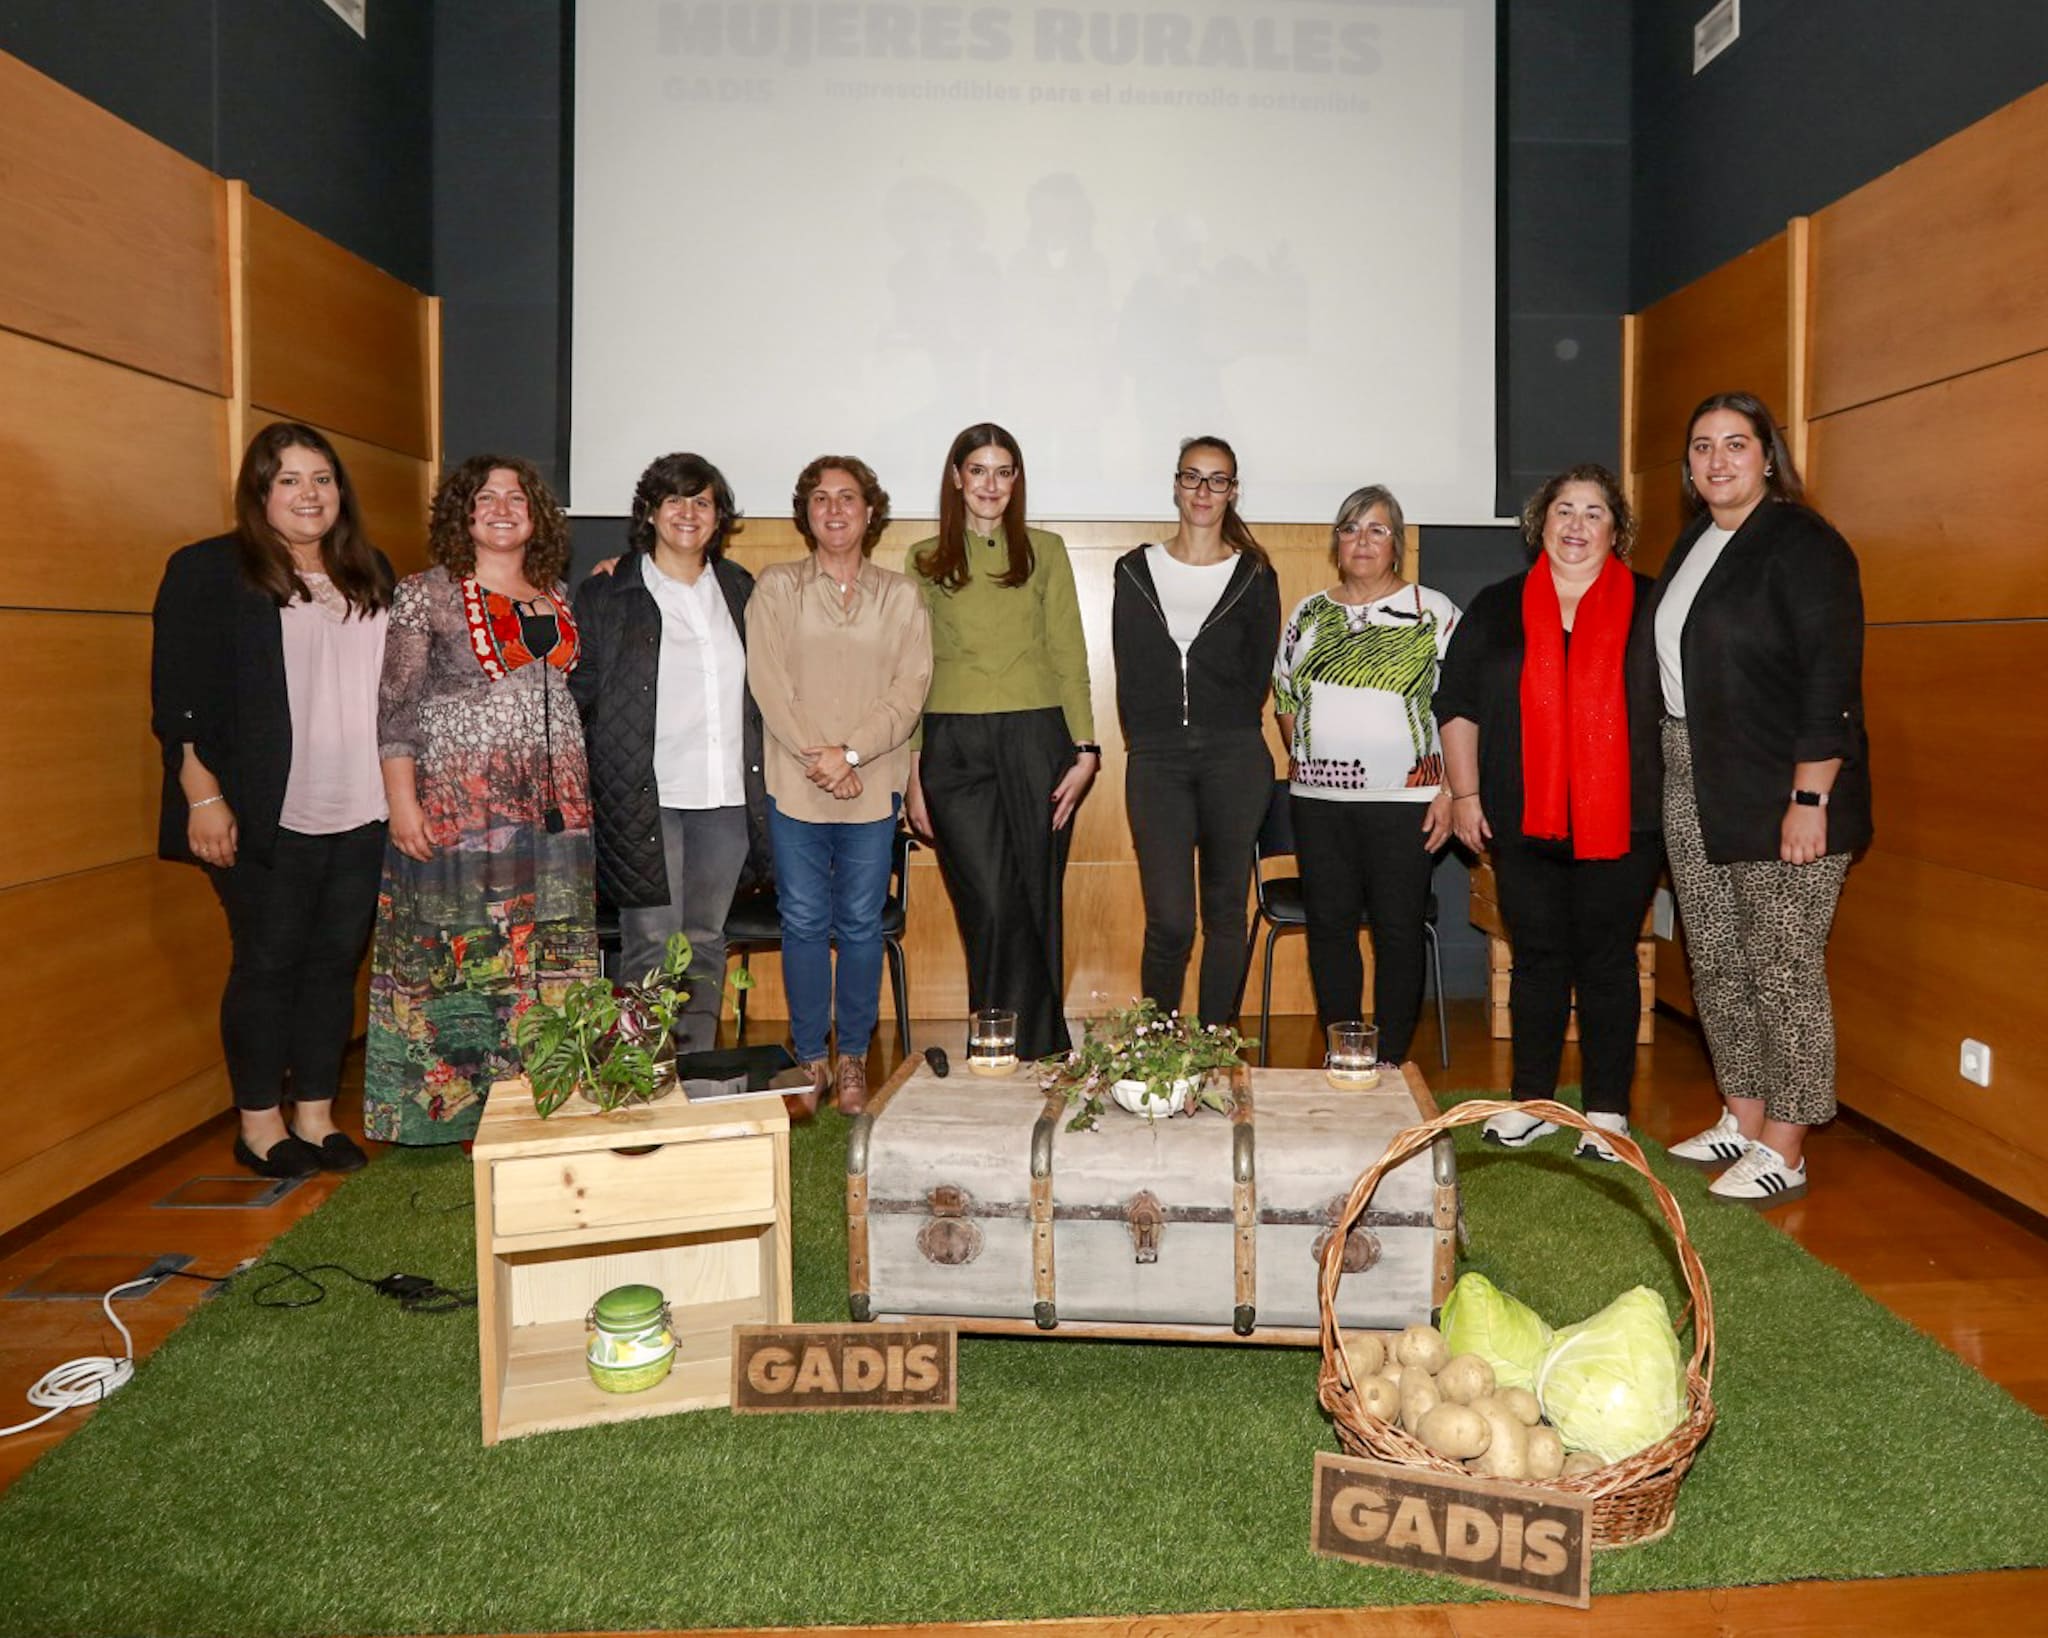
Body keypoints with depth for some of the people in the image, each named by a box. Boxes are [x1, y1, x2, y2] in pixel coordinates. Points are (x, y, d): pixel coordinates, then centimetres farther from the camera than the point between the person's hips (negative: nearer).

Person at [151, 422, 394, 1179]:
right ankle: (259, 1124, 17)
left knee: (336, 961, 9)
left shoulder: (372, 575, 14)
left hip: (361, 815, 5)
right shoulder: (209, 571, -2)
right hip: (268, 821, -5)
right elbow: (180, 698, -7)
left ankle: (316, 1115, 21)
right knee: (267, 964, 3)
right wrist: (204, 798, -14)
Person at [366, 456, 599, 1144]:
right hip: (458, 800, -5)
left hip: (551, 803, 5)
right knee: (457, 951, -2)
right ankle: (453, 1105, 8)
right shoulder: (426, 594, 0)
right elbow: (396, 705, -5)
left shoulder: (558, 595, 14)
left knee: (548, 956, 6)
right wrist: (402, 800, -11)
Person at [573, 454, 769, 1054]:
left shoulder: (739, 588, 14)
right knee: (650, 946, -3)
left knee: (706, 941, 10)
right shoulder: (606, 594, 2)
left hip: (726, 795, 4)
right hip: (645, 797, -4)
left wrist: (759, 781, 14)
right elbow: (577, 694, 1)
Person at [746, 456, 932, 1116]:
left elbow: (910, 689, -1)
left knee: (861, 924, 5)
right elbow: (768, 681, -4)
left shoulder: (900, 595, 8)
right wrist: (815, 756, -13)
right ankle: (811, 1059, 16)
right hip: (794, 785, -1)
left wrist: (850, 752, -13)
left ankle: (853, 1059, 17)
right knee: (804, 924, 4)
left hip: (874, 784, 1)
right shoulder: (776, 587, 6)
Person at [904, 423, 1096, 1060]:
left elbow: (1069, 656, 7)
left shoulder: (1046, 551, 10)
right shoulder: (926, 560, 10)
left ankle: (1038, 1056, 16)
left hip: (1037, 739, 0)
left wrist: (1085, 749, -2)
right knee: (992, 907, -6)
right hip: (954, 745, 0)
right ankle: (1022, 1055, 6)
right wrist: (912, 773, 3)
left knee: (1037, 905, 4)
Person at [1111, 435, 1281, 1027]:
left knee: (1225, 914, 5)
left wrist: (1225, 734, 5)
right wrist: (1151, 739, 4)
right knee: (1169, 921, -8)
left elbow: (1258, 675, 9)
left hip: (1234, 758, 0)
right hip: (1156, 759, 0)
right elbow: (1128, 674, 9)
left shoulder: (1255, 577, 8)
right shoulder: (1136, 571, 10)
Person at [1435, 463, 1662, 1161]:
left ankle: (1607, 1112, 14)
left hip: (1620, 822, -1)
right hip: (1525, 822, 2)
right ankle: (1532, 1102, 21)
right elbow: (1457, 705, 9)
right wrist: (1465, 794, 3)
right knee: (1537, 957, 8)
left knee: (1607, 959, 3)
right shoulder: (1496, 608, 8)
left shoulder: (1649, 608, 5)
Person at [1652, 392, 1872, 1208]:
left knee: (1782, 968, -2)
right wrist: (1675, 768, 13)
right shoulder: (1692, 544, 14)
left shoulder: (1802, 544, -10)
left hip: (1779, 794, -8)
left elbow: (1832, 679, -16)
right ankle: (1742, 1120, 27)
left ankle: (1784, 1151, 8)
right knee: (1716, 962, 14)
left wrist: (1810, 799, -20)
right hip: (1691, 783, 8)